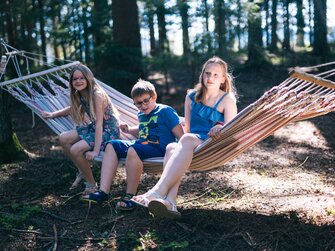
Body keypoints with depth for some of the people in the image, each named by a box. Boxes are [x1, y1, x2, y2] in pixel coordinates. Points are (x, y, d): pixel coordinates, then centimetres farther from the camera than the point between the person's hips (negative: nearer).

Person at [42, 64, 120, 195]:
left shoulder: (97, 94, -23)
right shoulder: (78, 95, 1)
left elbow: (99, 123, -26)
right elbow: (73, 109, 24)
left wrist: (95, 151, -30)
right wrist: (53, 114, 15)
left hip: (109, 131, -8)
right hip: (93, 128, 8)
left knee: (75, 150, -22)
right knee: (63, 138, 0)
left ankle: (91, 184, -1)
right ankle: (82, 172, 15)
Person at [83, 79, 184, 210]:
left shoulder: (166, 111, -4)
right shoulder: (141, 114, 19)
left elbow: (181, 135, -10)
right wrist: (129, 130, 21)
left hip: (160, 148, -9)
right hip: (141, 145, 9)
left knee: (133, 150, -36)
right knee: (112, 145, -1)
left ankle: (129, 196, -27)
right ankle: (103, 191, -13)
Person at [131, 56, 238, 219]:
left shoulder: (227, 100, 6)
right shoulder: (192, 97, 17)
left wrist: (220, 130, -24)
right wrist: (181, 145, -1)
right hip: (190, 147, 4)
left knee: (188, 139, -37)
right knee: (171, 148, -33)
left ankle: (158, 192, -51)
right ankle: (169, 202, -55)